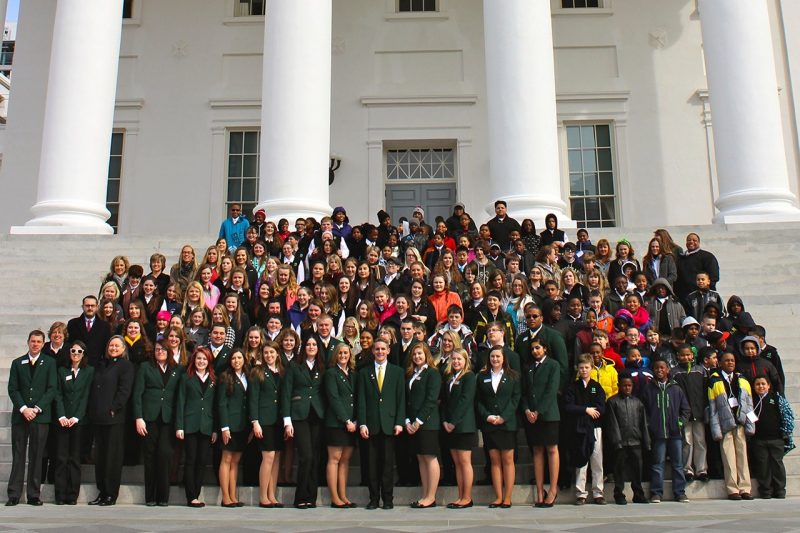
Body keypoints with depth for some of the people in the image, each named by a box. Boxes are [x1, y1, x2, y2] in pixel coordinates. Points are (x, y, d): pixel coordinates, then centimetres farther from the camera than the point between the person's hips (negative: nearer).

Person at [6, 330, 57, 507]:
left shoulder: (49, 363, 7)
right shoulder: (17, 363, 12)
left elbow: (52, 389, 0)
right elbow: (12, 389, 5)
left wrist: (37, 409, -10)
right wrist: (23, 409, -9)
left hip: (40, 416, -1)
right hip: (20, 415, 1)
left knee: (37, 456, 0)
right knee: (18, 455, 2)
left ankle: (34, 495, 5)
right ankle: (14, 495, 6)